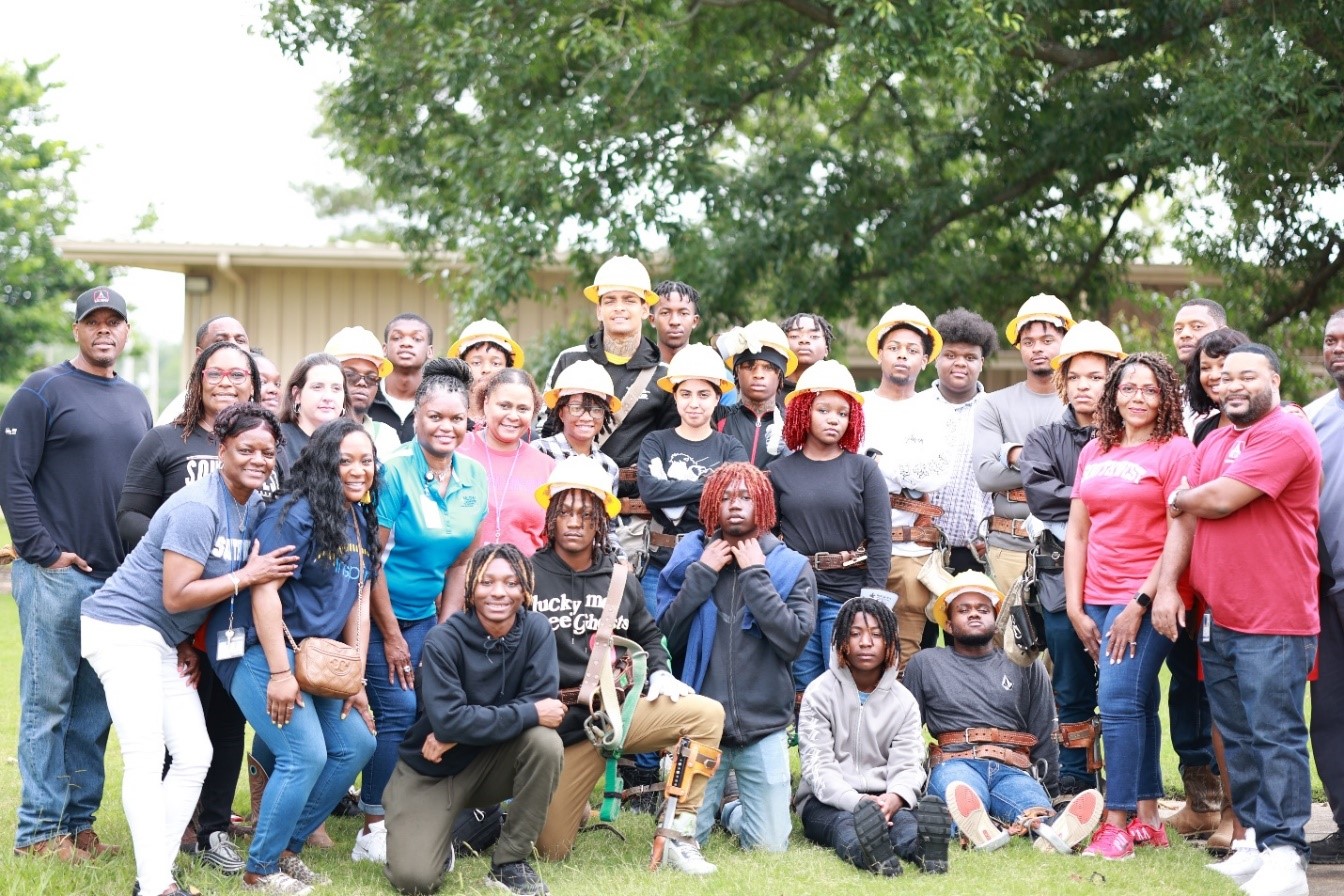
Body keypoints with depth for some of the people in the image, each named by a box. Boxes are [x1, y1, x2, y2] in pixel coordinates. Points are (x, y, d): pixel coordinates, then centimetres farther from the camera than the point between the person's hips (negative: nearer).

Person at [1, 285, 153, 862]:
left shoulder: (135, 402, 17)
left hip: (119, 578, 6)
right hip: (57, 575, -6)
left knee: (95, 706, 9)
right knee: (47, 701, -3)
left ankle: (78, 822, 16)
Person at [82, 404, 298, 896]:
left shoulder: (256, 505, 5)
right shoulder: (198, 508, -21)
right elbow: (176, 596, -22)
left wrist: (190, 644, 6)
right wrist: (248, 576, -20)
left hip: (166, 640, 9)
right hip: (122, 627, -9)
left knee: (194, 755, 6)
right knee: (146, 755, -15)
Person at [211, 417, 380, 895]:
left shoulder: (360, 522, 10)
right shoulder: (295, 514, -15)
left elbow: (359, 603, 11)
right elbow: (263, 590, -20)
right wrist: (279, 673, -22)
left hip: (315, 657, 9)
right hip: (261, 650, -9)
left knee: (357, 744, 6)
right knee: (306, 755, -16)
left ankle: (287, 848, 19)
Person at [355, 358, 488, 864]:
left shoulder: (474, 476, 2)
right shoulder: (394, 471, -15)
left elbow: (460, 563, 8)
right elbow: (373, 558, -14)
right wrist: (391, 637, -12)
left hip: (425, 615, 6)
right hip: (379, 612, -5)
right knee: (400, 710, -12)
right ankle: (373, 830, -3)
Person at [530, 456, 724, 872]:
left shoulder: (621, 582, 9)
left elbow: (647, 635, 24)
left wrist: (660, 673, 4)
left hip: (617, 710, 3)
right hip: (557, 721, -3)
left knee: (706, 714, -21)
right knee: (552, 850, -5)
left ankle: (679, 837, -16)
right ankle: (573, 806, 34)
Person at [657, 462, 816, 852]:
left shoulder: (792, 567, 2)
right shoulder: (690, 558, 4)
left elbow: (794, 641, -12)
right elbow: (668, 635, -5)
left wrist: (755, 575, -11)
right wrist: (702, 573, -11)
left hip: (764, 727, 0)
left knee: (769, 846, 0)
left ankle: (733, 812, 33)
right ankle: (713, 800, 33)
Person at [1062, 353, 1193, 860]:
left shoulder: (1176, 450, -4)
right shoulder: (1093, 453, 14)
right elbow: (1077, 533, 13)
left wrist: (1140, 604, -14)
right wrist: (1075, 607, 6)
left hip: (1146, 598, -6)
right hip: (1098, 599, 6)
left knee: (1119, 701, -14)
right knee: (1138, 706, 11)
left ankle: (1118, 824, -11)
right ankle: (1147, 818, 16)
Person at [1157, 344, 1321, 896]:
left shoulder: (1286, 434, -10)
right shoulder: (1213, 445, 18)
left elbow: (1220, 500, -18)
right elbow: (1187, 521, 15)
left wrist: (1178, 497, 3)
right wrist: (1167, 586, 2)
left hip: (1274, 623, -8)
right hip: (1216, 618, 8)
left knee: (1276, 736, -8)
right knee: (1238, 738, 11)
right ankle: (1255, 842, 18)